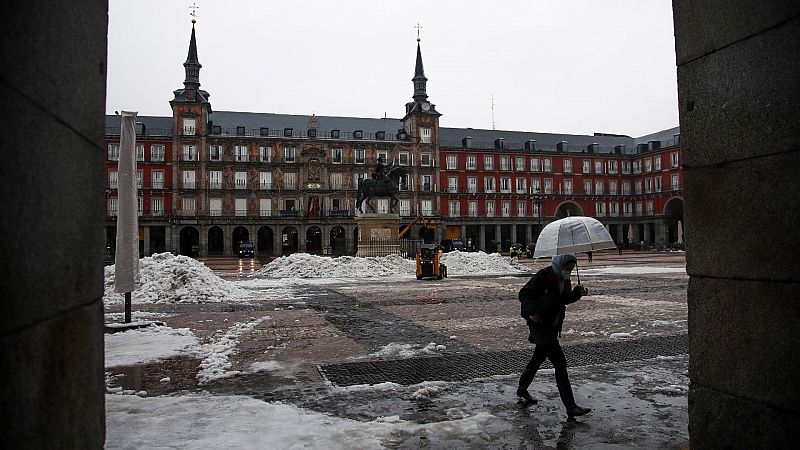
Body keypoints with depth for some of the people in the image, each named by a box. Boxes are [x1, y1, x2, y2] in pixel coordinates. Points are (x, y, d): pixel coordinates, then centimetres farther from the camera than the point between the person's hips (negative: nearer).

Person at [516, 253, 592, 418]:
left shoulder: (564, 279, 8)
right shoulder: (544, 276, -17)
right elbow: (524, 293, -17)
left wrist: (578, 292, 1)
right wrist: (532, 311, -30)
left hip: (553, 326, 9)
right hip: (539, 325, -9)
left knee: (539, 358, 22)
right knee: (560, 363, -11)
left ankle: (522, 390, 43)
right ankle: (571, 407, -8)